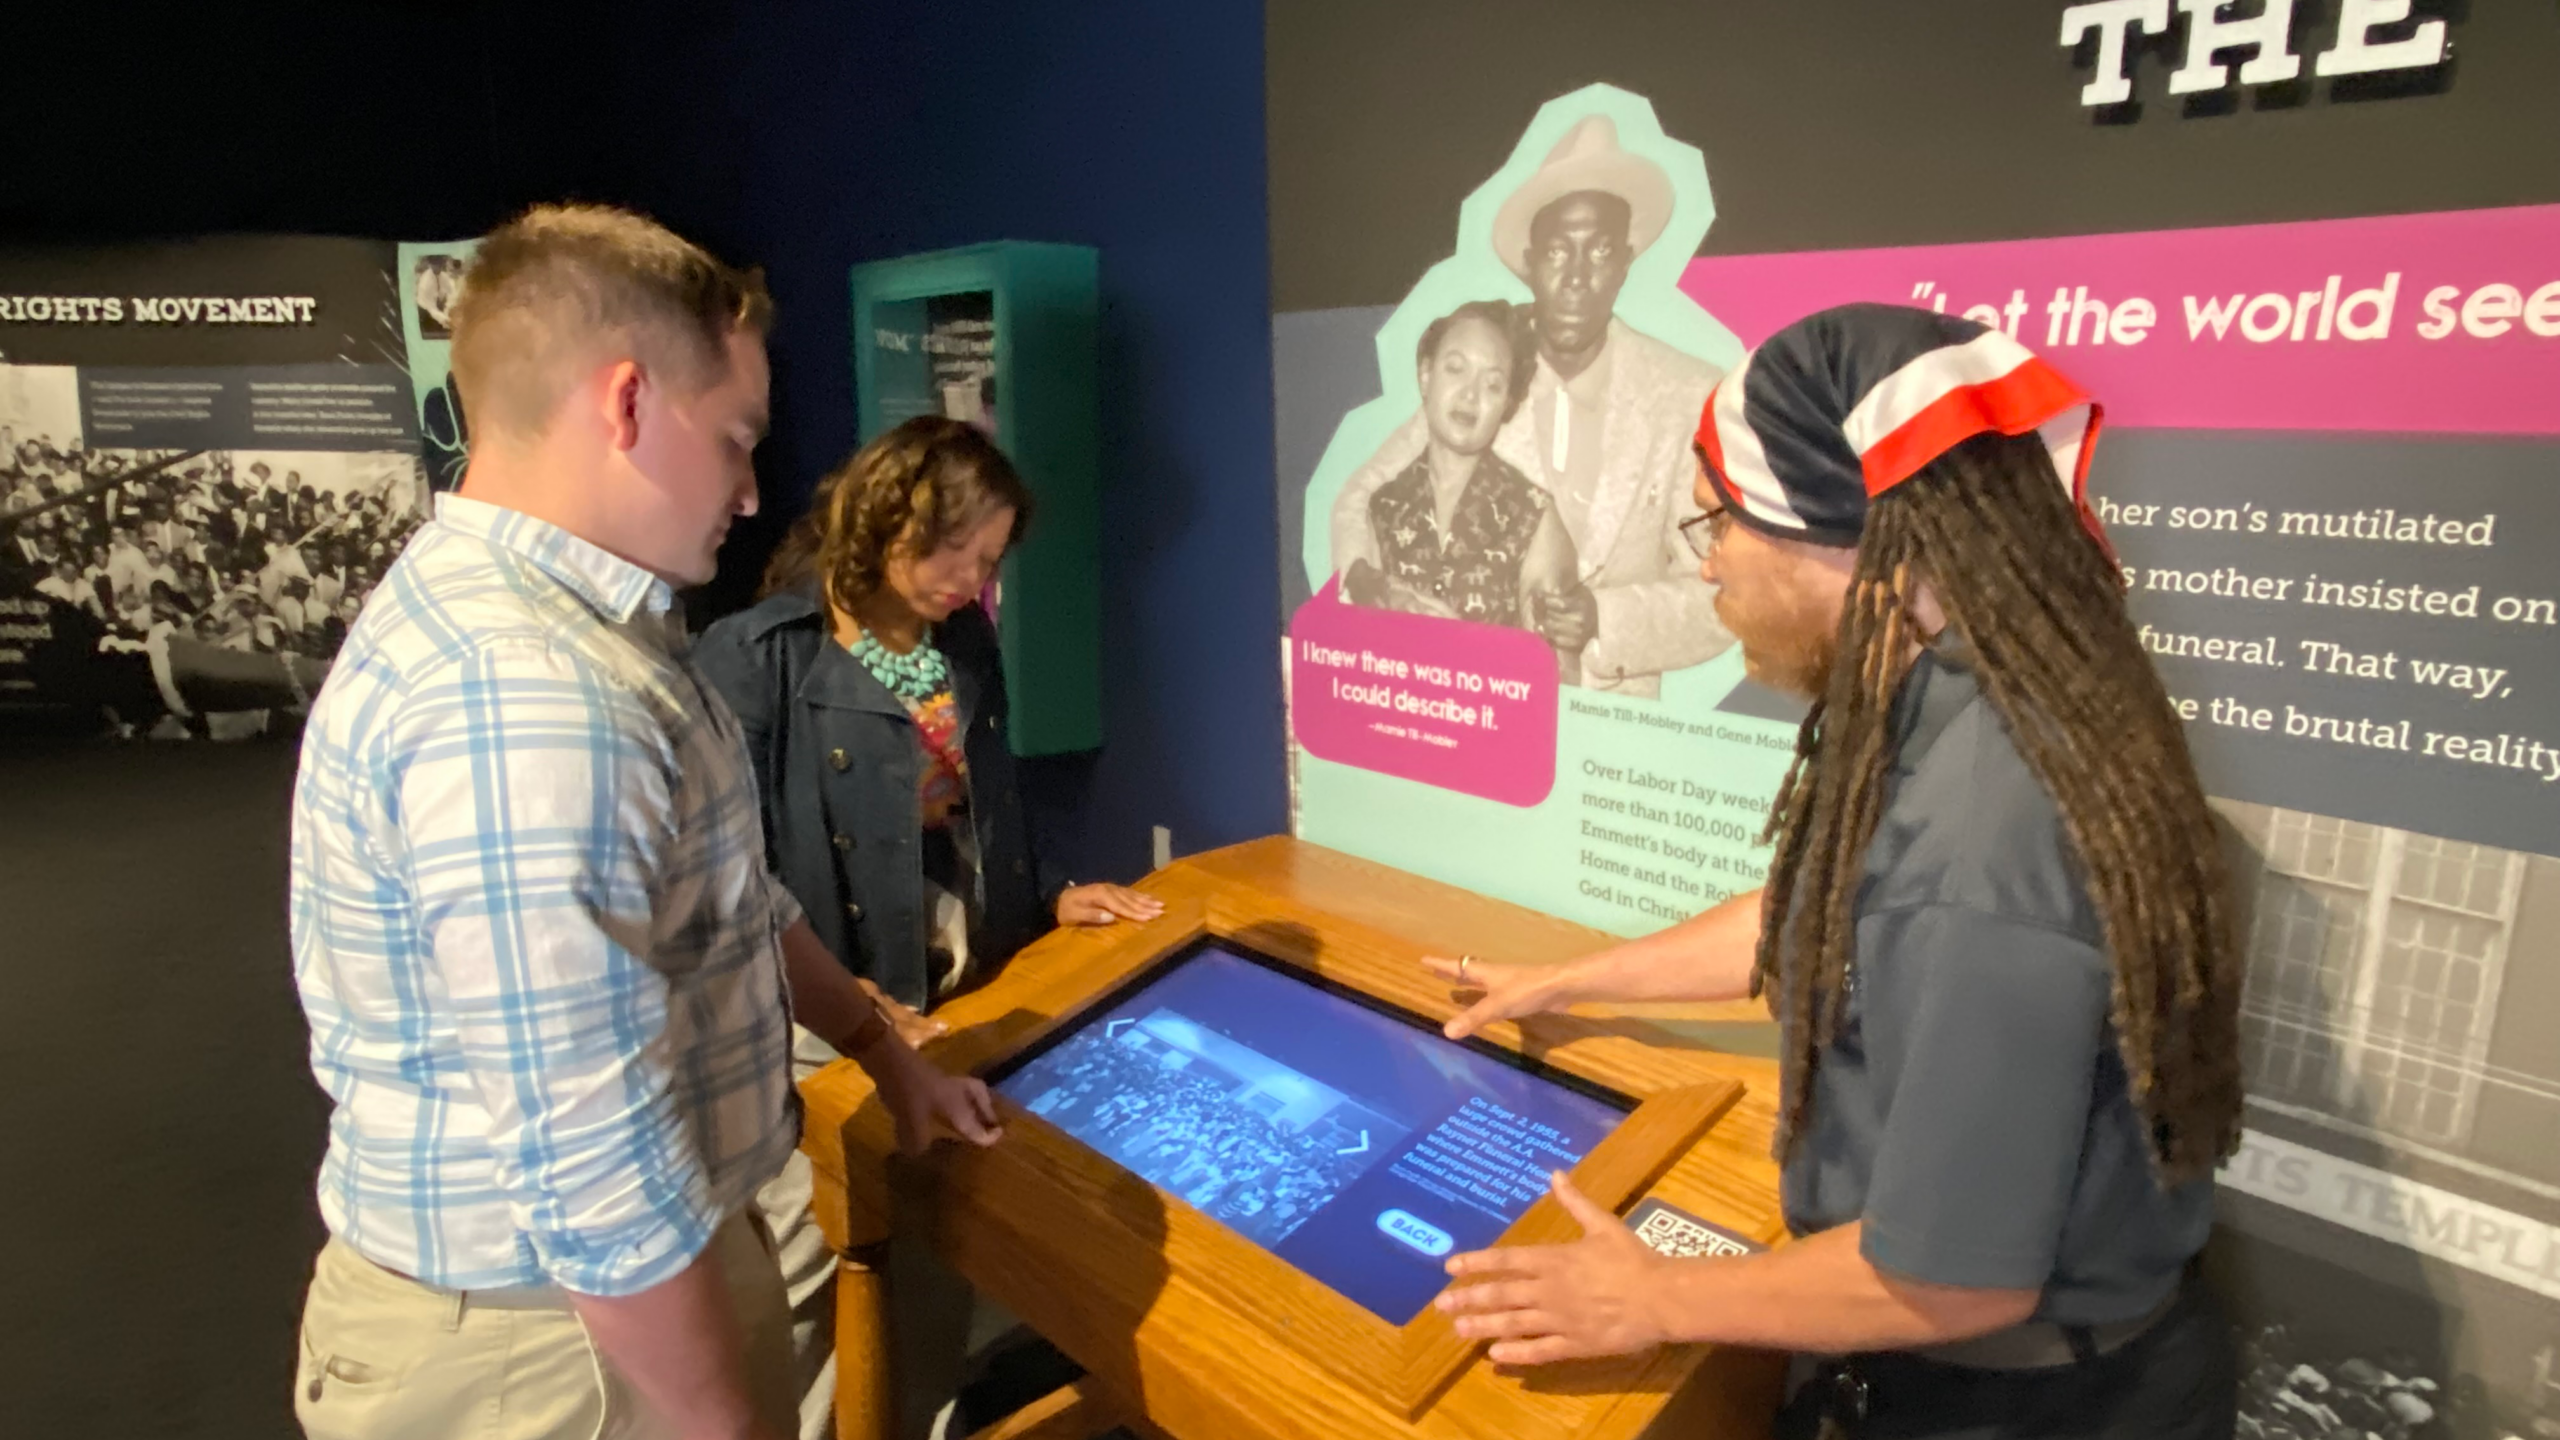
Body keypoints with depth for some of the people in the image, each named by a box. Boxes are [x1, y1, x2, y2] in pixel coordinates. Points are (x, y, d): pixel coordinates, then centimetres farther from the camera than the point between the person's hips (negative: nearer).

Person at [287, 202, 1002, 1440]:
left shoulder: (546, 623, 5)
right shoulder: (526, 700, -31)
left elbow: (724, 901, 14)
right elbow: (595, 1178, -30)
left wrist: (879, 1048, 18)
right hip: (550, 1340, -9)